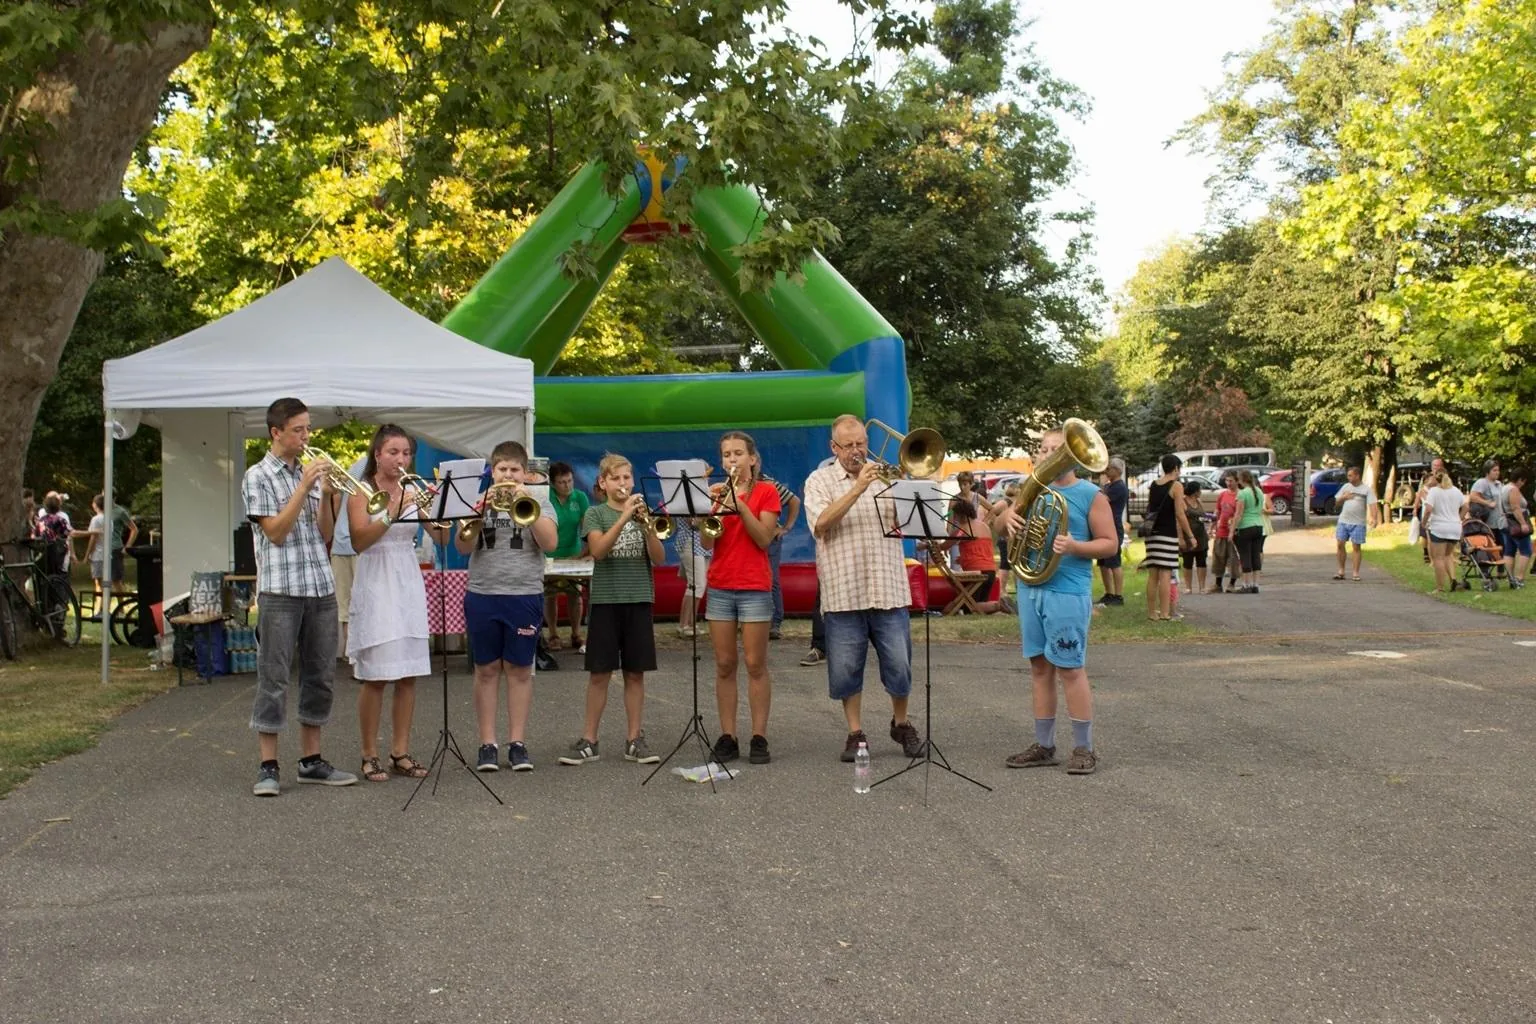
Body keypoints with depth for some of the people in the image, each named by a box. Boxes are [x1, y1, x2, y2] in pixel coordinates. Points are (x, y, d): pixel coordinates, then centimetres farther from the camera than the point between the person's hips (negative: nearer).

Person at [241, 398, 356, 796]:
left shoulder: (310, 472, 14)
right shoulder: (258, 477, -1)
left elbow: (325, 534, 10)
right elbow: (275, 532, -11)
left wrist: (325, 494, -4)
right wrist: (304, 488, -14)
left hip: (321, 587, 6)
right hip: (280, 589, -6)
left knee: (319, 677, 8)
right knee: (274, 677, -4)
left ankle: (311, 760, 16)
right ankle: (268, 766, 0)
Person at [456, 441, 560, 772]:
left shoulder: (539, 502, 6)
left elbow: (550, 543, -9)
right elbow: (463, 547, -2)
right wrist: (478, 513, -16)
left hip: (525, 595, -1)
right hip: (482, 595, 1)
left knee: (520, 670, 3)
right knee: (487, 670, 4)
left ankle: (518, 742, 10)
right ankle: (487, 744, 9)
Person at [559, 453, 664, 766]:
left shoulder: (642, 512, 9)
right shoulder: (595, 514, 2)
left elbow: (659, 559, 0)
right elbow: (598, 550, -15)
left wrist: (646, 524, -14)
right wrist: (624, 517, -22)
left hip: (639, 599, 2)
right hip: (605, 599, -2)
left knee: (635, 672, 5)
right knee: (599, 673, 1)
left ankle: (634, 740, 11)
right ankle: (589, 740, 8)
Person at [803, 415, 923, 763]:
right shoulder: (820, 481, 4)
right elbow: (821, 525, -13)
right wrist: (857, 489, -20)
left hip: (888, 590, 2)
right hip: (842, 594, -2)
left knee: (899, 665, 3)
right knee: (846, 669, 3)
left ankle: (901, 723, 25)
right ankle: (855, 733, 17)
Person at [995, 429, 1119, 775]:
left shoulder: (1091, 495, -3)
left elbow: (1109, 543, -4)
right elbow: (1000, 524, 13)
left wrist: (1075, 547, -21)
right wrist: (1008, 515, -10)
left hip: (1068, 593, -6)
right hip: (1030, 588, 6)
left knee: (1070, 668, -3)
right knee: (1040, 667, 10)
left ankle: (1084, 748, 6)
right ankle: (1044, 745, 17)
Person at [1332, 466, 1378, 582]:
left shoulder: (1366, 490, -3)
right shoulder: (1346, 487, 10)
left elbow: (1372, 505, -13)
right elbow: (1337, 502, 16)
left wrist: (1374, 518, -28)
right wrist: (1343, 497, -6)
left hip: (1358, 523, -4)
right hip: (1343, 521, 4)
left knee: (1356, 547, 0)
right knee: (1340, 544, 1)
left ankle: (1356, 573, 5)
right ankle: (1341, 571, 11)